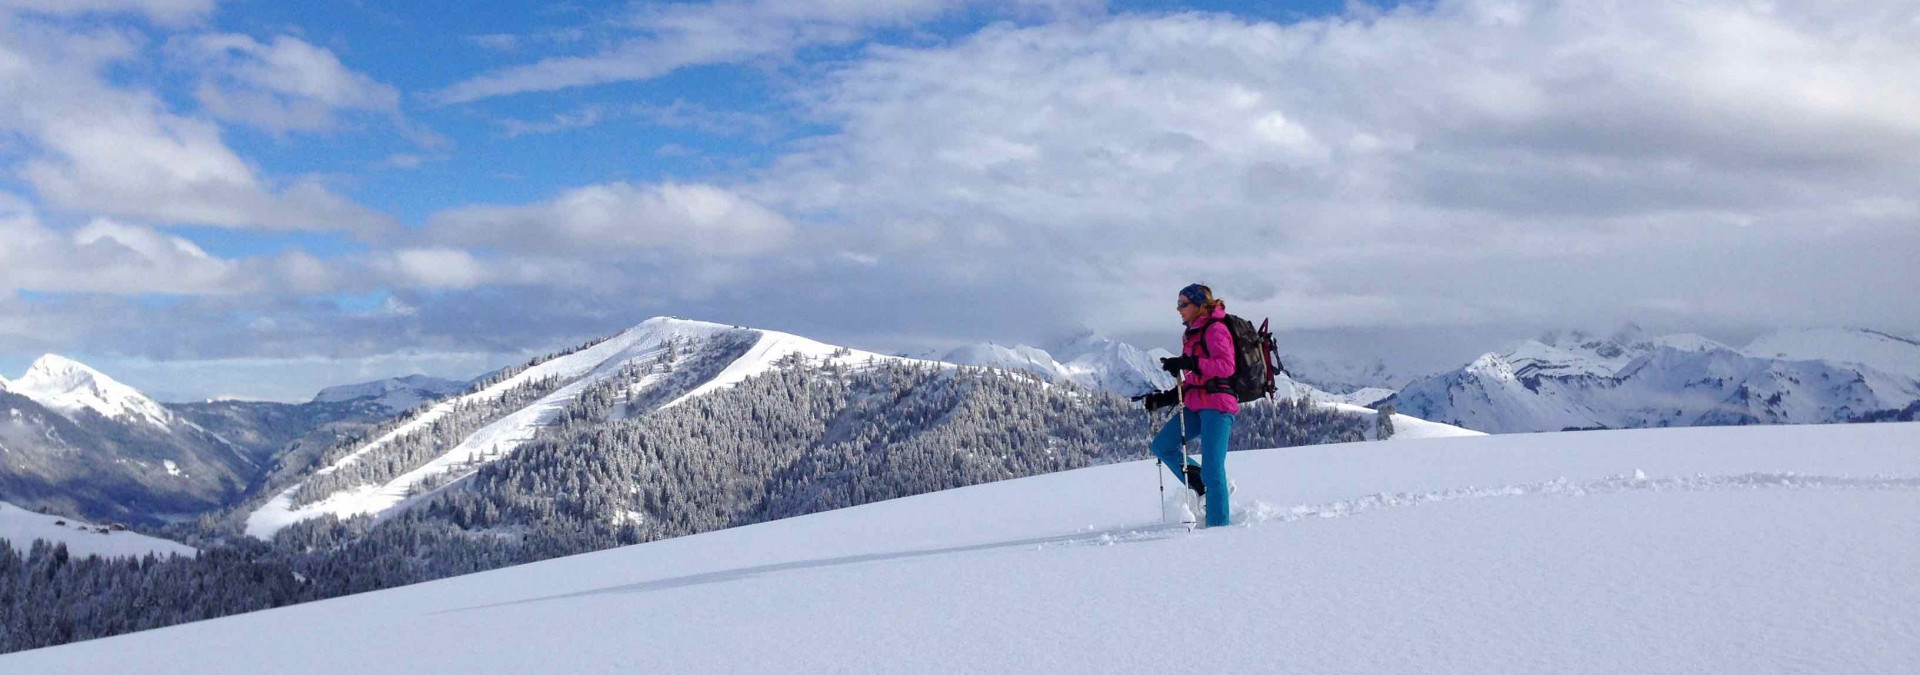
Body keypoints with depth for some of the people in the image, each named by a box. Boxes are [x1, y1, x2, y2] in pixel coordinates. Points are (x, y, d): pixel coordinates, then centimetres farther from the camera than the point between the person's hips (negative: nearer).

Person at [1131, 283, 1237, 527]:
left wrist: (1187, 363, -25)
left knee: (1212, 466, -12)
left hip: (1218, 404, -9)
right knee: (1162, 445, 0)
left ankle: (1218, 524, -8)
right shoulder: (1192, 335, 21)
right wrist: (1164, 398, 14)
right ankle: (1204, 488, 7)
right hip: (1197, 405, 9)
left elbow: (1226, 366, -18)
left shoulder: (1215, 329, -5)